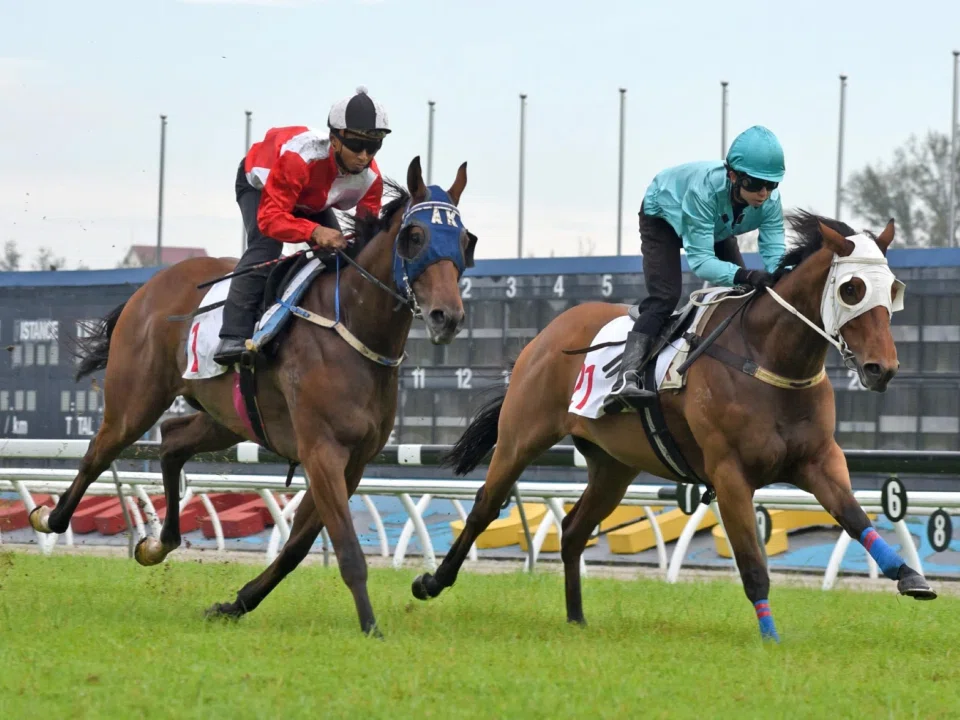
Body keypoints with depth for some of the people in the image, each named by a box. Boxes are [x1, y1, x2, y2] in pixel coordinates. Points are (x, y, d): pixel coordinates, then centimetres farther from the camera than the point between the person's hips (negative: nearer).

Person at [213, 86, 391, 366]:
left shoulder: (370, 178, -29)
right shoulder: (298, 157, -47)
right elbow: (269, 217, -49)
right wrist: (314, 231, -64)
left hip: (312, 202, 6)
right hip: (260, 183, -6)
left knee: (338, 253, -8)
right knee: (265, 248, -30)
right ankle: (234, 335, -35)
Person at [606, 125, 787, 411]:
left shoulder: (770, 202, -31)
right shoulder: (704, 186, -45)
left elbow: (775, 255, -30)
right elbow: (700, 260, -46)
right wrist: (745, 276, -62)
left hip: (718, 228, 6)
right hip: (663, 216, -6)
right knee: (664, 297, -23)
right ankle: (626, 378, -33)